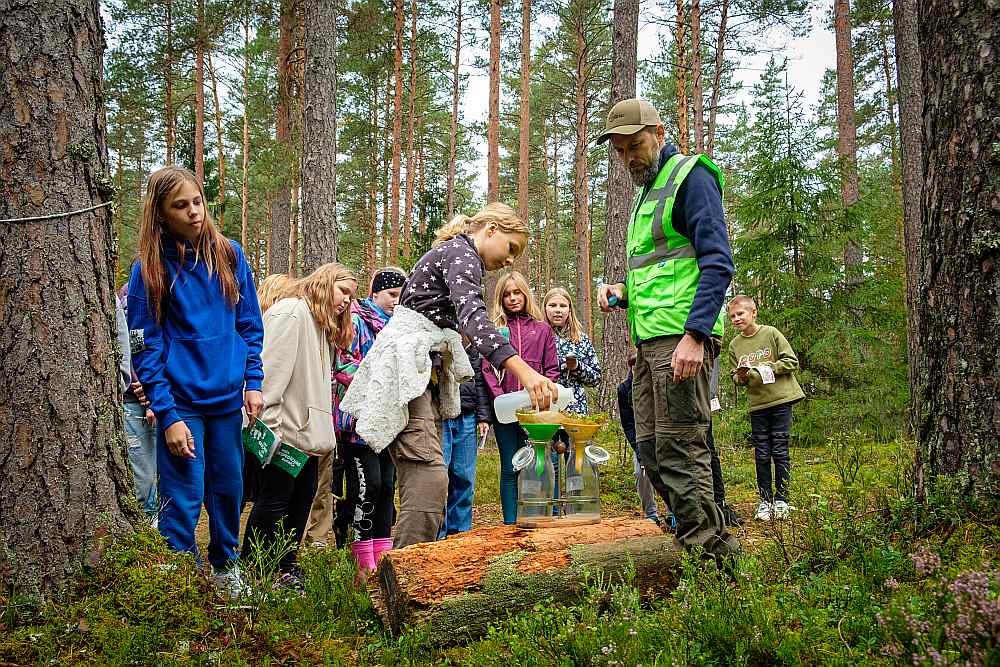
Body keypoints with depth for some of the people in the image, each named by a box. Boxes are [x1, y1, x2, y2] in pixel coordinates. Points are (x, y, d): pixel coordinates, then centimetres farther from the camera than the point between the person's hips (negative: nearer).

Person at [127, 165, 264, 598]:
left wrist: (253, 382, 2)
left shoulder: (229, 254, 4)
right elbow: (145, 347, -7)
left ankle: (225, 566, 34)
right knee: (184, 497, -4)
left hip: (227, 398, 4)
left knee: (228, 488, 14)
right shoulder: (149, 269, -6)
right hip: (180, 402, -4)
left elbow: (250, 325, 11)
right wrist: (167, 416, -14)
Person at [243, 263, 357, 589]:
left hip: (308, 432, 10)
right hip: (286, 429, -10)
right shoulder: (291, 311, -10)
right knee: (276, 497, -4)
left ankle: (286, 567, 23)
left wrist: (321, 428, 9)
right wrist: (269, 422, -23)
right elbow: (271, 368, -19)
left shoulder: (321, 326, 22)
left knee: (303, 497, 13)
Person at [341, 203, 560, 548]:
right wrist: (523, 370, -41)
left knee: (420, 477, 4)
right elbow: (472, 316, -28)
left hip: (423, 370, 11)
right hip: (404, 364, -11)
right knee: (429, 475, -20)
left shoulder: (458, 256, 24)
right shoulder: (461, 252, -9)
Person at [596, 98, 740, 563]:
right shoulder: (647, 191, 24)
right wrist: (621, 292, 10)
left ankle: (706, 551, -2)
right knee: (651, 451, 10)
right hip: (648, 339, 10)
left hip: (682, 338, -10)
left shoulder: (691, 176, -5)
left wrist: (695, 336, -24)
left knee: (679, 451, -10)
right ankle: (713, 543, 18)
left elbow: (718, 263, -15)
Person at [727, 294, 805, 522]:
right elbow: (735, 376, 14)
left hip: (781, 400, -3)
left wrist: (767, 368, -14)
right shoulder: (735, 344, 7)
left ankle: (781, 499, 10)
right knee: (761, 454, 3)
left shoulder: (771, 334, -2)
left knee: (780, 451, 0)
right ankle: (765, 500, 12)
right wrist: (741, 377, -9)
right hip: (757, 404, 3)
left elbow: (792, 362, -2)